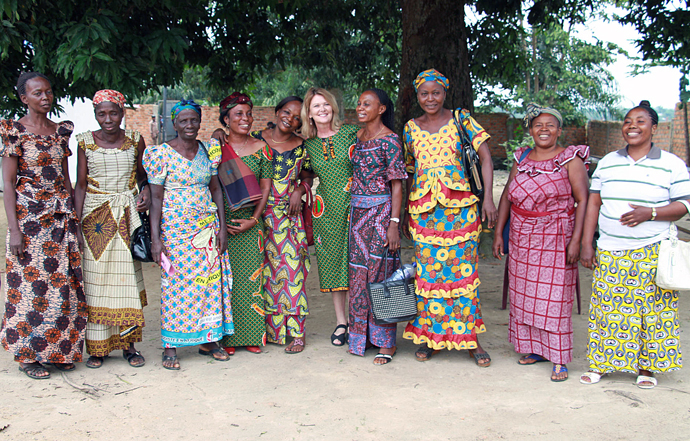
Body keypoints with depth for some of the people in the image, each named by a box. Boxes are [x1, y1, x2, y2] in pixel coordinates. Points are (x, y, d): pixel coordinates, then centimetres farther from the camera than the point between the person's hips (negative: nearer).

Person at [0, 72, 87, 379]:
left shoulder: (60, 131, 11)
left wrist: (74, 218, 12)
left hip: (61, 217, 5)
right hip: (28, 216, -5)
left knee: (63, 285, 6)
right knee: (31, 284, -1)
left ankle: (58, 350, 18)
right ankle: (28, 356, 11)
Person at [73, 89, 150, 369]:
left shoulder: (135, 140, 3)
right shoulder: (86, 142, 1)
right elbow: (81, 185, 1)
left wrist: (146, 191, -7)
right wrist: (77, 222, -7)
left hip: (127, 215, 1)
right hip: (95, 218, -1)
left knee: (127, 277, 3)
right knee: (96, 280, 0)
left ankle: (129, 344, 12)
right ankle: (97, 347, 10)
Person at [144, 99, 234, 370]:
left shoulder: (207, 150, 9)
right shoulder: (162, 154, -5)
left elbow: (216, 189, 11)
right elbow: (156, 197, -6)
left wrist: (222, 226, 4)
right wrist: (155, 238, -12)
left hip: (207, 227, 4)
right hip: (175, 228, -4)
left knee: (210, 281, 4)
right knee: (175, 282, -3)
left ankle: (208, 340, 17)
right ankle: (170, 347, 6)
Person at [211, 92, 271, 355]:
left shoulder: (260, 148, 6)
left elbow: (266, 187, 4)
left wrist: (253, 220, -6)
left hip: (251, 223, 1)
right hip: (221, 222, -1)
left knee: (251, 276, 2)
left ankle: (252, 335, 12)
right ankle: (226, 337, 10)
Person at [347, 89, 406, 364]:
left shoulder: (389, 140, -9)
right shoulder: (358, 137, 12)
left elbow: (397, 184, -11)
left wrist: (394, 222, -17)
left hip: (381, 211, -7)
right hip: (357, 212, 7)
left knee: (380, 273, -3)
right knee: (359, 273, 9)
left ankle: (386, 342, 6)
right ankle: (362, 335, 21)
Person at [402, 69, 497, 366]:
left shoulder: (462, 121, 3)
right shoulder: (411, 129, 11)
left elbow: (485, 157, 0)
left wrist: (488, 197, -10)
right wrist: (404, 213, 14)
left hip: (460, 206, -2)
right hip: (423, 209, 2)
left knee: (463, 270, -1)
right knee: (427, 272, 3)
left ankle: (470, 339, 8)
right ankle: (427, 334, 15)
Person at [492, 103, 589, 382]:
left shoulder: (570, 159, -3)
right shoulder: (522, 157, 10)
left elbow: (583, 201, -7)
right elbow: (507, 196, 13)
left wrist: (576, 240, -15)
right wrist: (498, 233, 8)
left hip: (556, 239, -5)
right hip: (522, 238, 5)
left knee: (555, 296, -4)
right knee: (524, 294, 8)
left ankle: (559, 358, 3)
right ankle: (536, 348, 22)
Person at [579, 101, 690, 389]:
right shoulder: (608, 162, 11)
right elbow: (593, 203, 10)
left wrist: (650, 213, -19)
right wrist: (586, 244, 3)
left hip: (653, 252, -2)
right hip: (610, 252, 2)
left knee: (652, 308, 0)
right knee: (607, 306, 2)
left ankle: (647, 367, 15)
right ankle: (600, 363, 15)